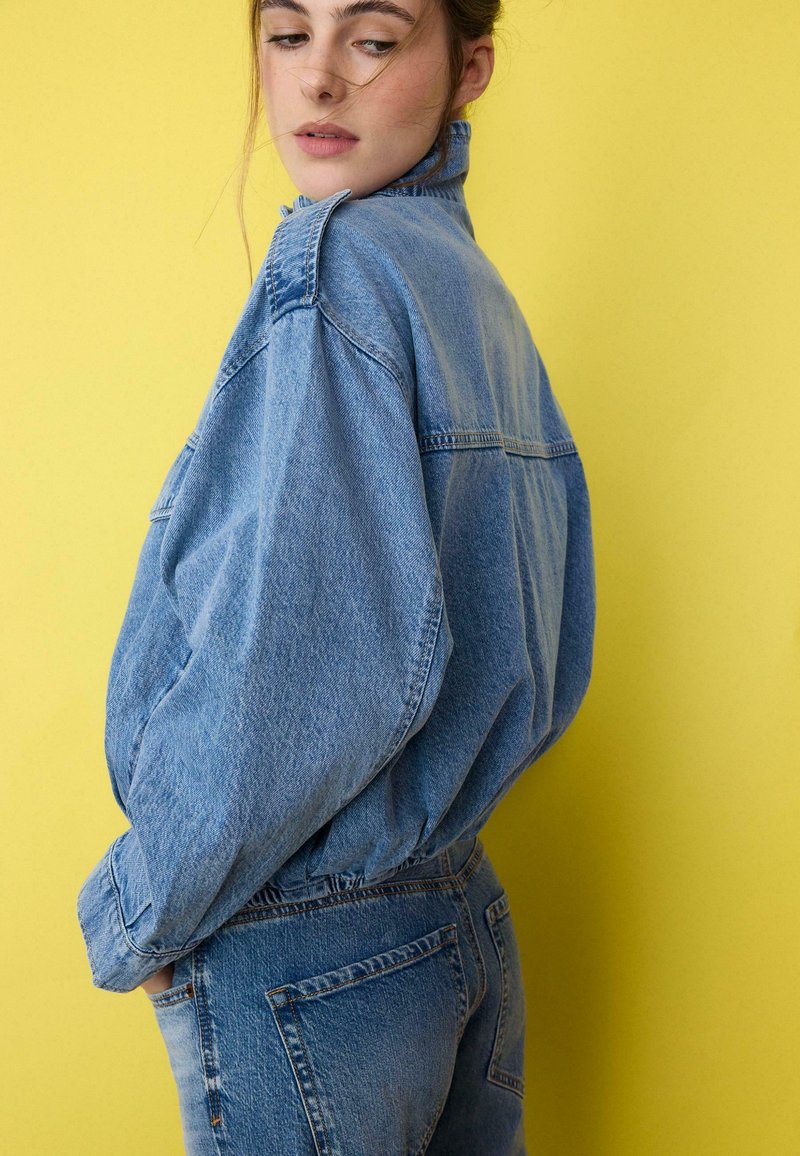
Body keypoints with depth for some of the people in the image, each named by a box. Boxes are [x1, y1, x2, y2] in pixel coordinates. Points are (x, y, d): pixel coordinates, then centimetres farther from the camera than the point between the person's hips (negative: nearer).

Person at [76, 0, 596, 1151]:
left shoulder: (337, 258, -17)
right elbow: (544, 665, 11)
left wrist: (135, 918, -13)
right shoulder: (481, 292, 8)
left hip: (301, 971, -8)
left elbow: (314, 659, -26)